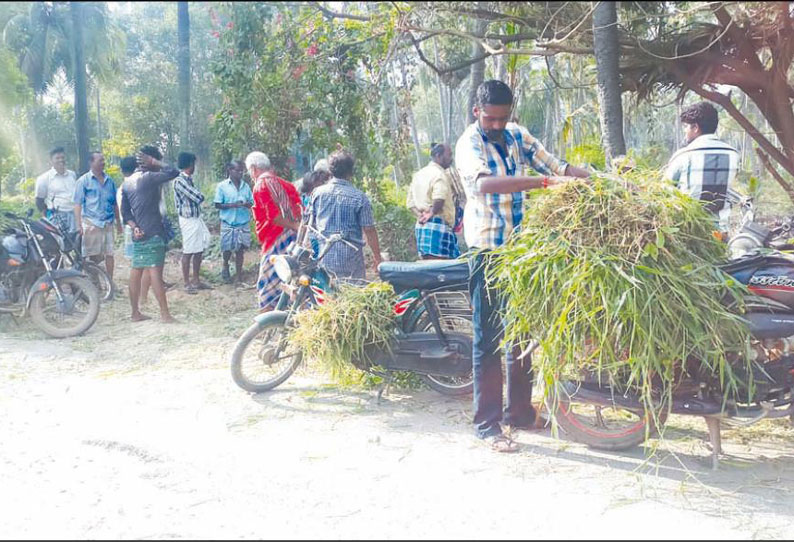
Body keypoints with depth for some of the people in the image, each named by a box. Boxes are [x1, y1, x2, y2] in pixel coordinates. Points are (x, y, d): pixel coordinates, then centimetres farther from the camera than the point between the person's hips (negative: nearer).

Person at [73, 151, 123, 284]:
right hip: (91, 223, -4)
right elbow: (77, 204, -4)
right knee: (94, 256, -1)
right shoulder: (83, 181, 0)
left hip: (108, 223, 4)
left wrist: (118, 223, 18)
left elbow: (114, 203, 19)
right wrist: (79, 225, -12)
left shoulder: (109, 181, 13)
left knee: (109, 255, 2)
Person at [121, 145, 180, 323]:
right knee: (155, 272, -9)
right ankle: (165, 313, -8)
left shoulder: (128, 182, 14)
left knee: (136, 271, 9)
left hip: (138, 234, 8)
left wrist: (134, 226, 2)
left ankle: (135, 313, 15)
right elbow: (173, 172, -19)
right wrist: (155, 162, -8)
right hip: (152, 234, -8)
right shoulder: (148, 178, -11)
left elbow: (125, 211, 13)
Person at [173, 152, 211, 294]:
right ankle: (187, 283, 10)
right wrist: (198, 195, -1)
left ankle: (196, 281, 23)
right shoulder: (180, 181, -18)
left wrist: (197, 196, -8)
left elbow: (198, 198, 10)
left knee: (199, 250, 13)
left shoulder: (188, 179, 10)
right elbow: (198, 197, -20)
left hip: (197, 218, 9)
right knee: (188, 252, 0)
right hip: (189, 220, -9)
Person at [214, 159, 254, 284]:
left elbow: (252, 203, 9)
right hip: (228, 223, -2)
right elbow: (217, 205, -6)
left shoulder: (245, 186, 5)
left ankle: (238, 275, 13)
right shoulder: (222, 186, -5)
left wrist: (247, 204, -14)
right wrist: (232, 205, -19)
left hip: (243, 223, 2)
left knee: (240, 249, 4)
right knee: (227, 249, 8)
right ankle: (225, 267, 36)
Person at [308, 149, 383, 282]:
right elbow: (369, 231, -6)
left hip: (323, 257, 3)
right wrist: (378, 258, 4)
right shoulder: (360, 197, -7)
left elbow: (311, 224, 9)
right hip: (350, 257, -3)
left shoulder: (317, 192, 2)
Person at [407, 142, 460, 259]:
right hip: (438, 225, -9)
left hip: (421, 226, 9)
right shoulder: (440, 174, -8)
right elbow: (439, 199, -26)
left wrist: (421, 215, 3)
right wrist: (432, 213, -10)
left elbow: (410, 203, 16)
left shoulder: (418, 174, 19)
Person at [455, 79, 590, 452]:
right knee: (489, 338, -3)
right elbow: (486, 182, -32)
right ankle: (487, 422, 5)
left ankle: (519, 411, 26)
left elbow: (555, 165, 7)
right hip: (488, 249, -7)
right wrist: (545, 181, -39)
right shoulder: (468, 144, -12)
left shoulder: (518, 136, 9)